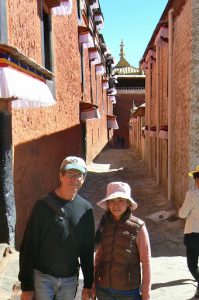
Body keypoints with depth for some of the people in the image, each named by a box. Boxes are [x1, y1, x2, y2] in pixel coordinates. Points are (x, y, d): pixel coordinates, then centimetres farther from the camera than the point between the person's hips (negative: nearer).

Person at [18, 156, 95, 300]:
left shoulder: (86, 209, 0)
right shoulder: (44, 205, -9)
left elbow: (88, 248, 6)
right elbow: (28, 246, -8)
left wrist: (88, 284, 7)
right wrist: (26, 285, -8)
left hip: (70, 279, 3)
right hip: (42, 277, -3)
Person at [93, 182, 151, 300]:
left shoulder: (138, 227, -11)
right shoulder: (104, 224, -2)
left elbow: (146, 261, -7)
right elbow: (98, 256, 6)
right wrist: (94, 284, 8)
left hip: (129, 290, -2)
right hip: (103, 289, 3)